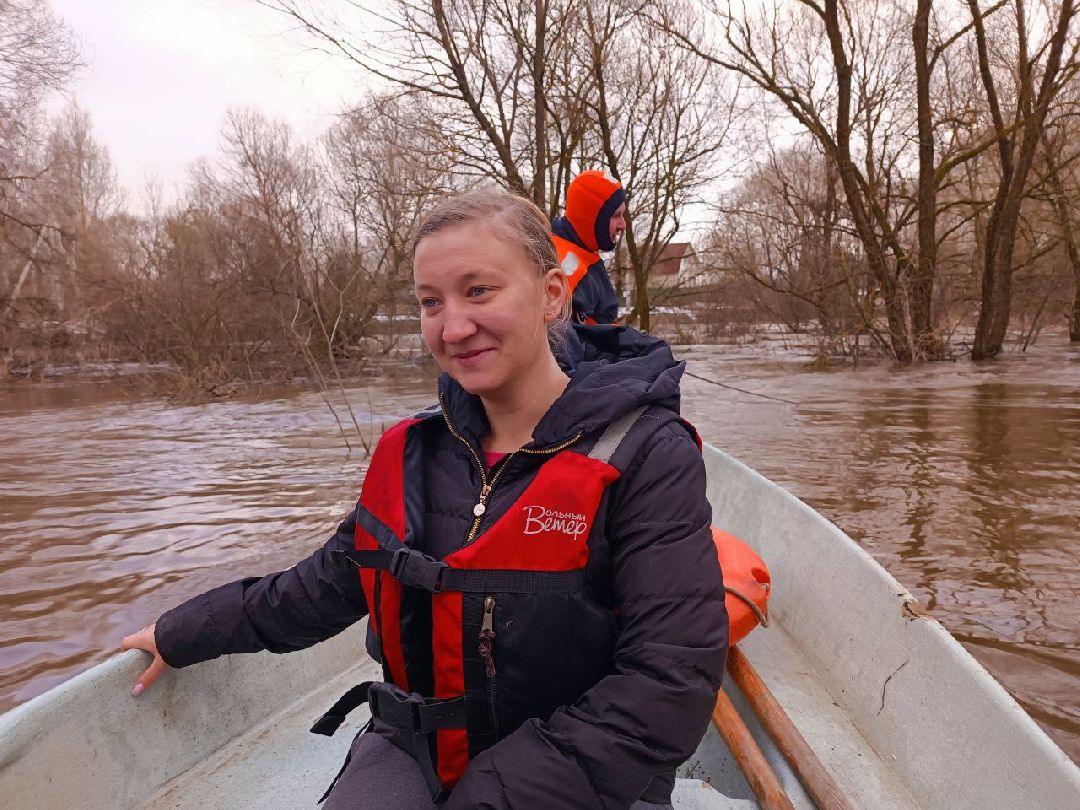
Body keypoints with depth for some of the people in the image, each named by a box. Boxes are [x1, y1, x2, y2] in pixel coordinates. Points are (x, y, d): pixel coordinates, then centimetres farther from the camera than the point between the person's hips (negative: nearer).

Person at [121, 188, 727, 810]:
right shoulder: (413, 454, 1)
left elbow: (671, 679, -19)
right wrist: (182, 636, 22)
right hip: (415, 754, 3)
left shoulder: (644, 455, -15)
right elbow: (331, 583, 14)